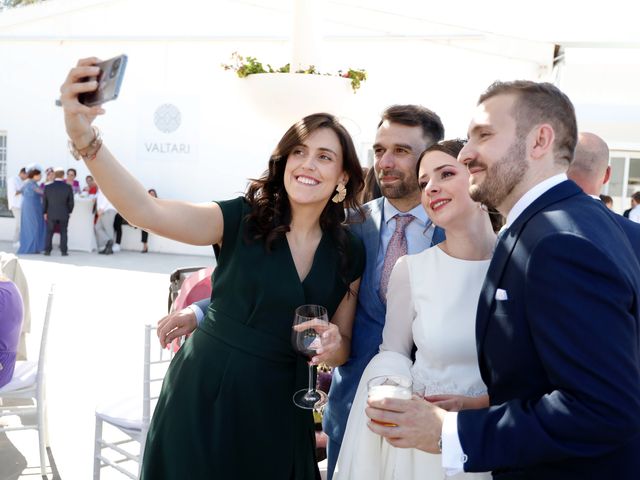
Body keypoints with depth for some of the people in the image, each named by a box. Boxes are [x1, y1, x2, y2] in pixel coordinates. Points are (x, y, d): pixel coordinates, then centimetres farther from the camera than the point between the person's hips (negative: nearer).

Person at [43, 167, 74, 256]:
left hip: (51, 214, 1)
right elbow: (71, 202, -4)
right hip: (64, 214, -1)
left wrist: (45, 212, 14)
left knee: (49, 232, 11)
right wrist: (69, 211, 11)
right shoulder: (68, 187, -10)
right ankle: (64, 251, 6)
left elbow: (44, 202, 1)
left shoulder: (47, 187, -6)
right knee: (63, 232, 8)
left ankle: (47, 250, 9)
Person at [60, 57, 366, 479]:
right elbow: (145, 211, -26)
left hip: (276, 406, 3)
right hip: (204, 393, -2)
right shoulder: (243, 220, -11)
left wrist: (332, 346, -17)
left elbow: (344, 348, 7)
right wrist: (85, 138, -40)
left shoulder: (349, 254, -1)